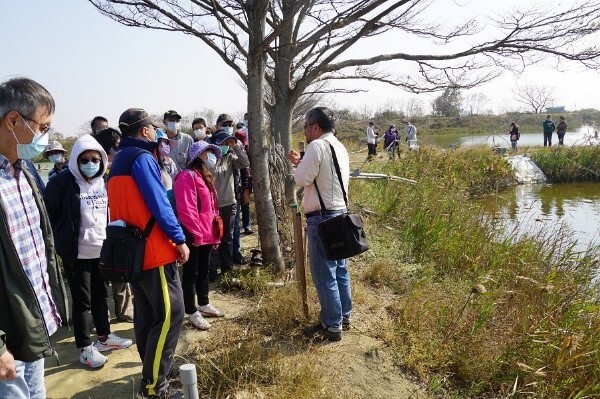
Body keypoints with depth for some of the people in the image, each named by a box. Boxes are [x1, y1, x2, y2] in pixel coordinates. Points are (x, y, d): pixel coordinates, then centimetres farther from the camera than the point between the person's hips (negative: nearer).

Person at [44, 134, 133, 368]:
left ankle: (104, 337, 34)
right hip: (77, 253, -5)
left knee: (101, 295, 18)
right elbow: (48, 213, -7)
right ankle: (85, 348, 16)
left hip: (102, 250, 6)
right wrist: (61, 239, -5)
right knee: (82, 300, 3)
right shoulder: (62, 182, -13)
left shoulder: (105, 183, 4)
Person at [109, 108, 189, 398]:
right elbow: (158, 202, -18)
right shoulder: (142, 158, -12)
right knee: (170, 313, -7)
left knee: (146, 312, 17)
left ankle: (151, 373, 28)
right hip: (153, 249, -10)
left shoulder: (118, 161, 17)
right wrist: (179, 239, -14)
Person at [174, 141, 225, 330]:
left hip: (207, 235, 10)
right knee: (191, 273, 1)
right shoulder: (187, 176, -14)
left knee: (204, 271, 20)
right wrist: (195, 234, -21)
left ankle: (204, 304, 34)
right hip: (194, 236, -10)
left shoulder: (206, 177, 18)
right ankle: (193, 313, 9)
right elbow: (186, 209, -22)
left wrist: (215, 234, 17)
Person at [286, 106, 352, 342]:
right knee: (340, 270, 17)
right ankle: (343, 316, 28)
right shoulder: (340, 146, 13)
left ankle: (332, 326, 8)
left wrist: (298, 164, 3)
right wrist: (302, 163, 12)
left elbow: (301, 179, -15)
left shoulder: (317, 146, -15)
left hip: (322, 218, -10)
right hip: (340, 213, 10)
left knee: (324, 274, -1)